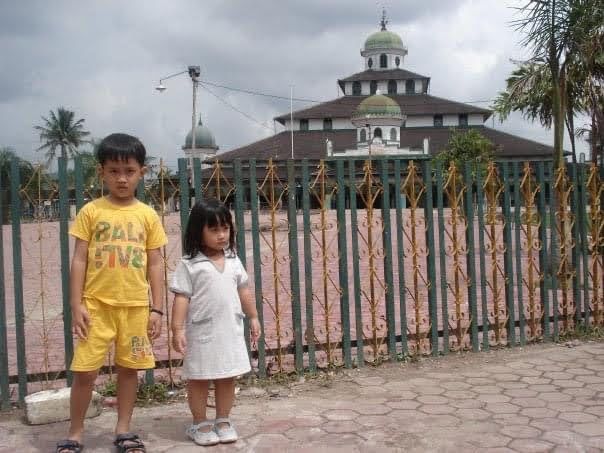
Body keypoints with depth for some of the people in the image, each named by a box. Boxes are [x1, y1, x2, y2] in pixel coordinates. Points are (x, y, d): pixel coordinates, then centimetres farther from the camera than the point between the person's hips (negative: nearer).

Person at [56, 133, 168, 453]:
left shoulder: (148, 216, 3)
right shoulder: (90, 212, -1)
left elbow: (154, 265, 6)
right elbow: (79, 260, 0)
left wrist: (156, 309, 3)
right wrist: (76, 305, -5)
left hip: (135, 306, 2)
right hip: (96, 304, -1)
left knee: (129, 368, 11)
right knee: (85, 371, 1)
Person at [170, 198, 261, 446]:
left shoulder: (233, 260, 6)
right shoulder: (188, 264, -9)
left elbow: (244, 290, 14)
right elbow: (181, 297, -10)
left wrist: (253, 317, 15)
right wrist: (177, 328, -14)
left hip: (231, 330, 5)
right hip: (201, 332, -4)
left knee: (227, 377, 12)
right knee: (199, 378, 7)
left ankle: (223, 420, 26)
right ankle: (200, 424, 21)